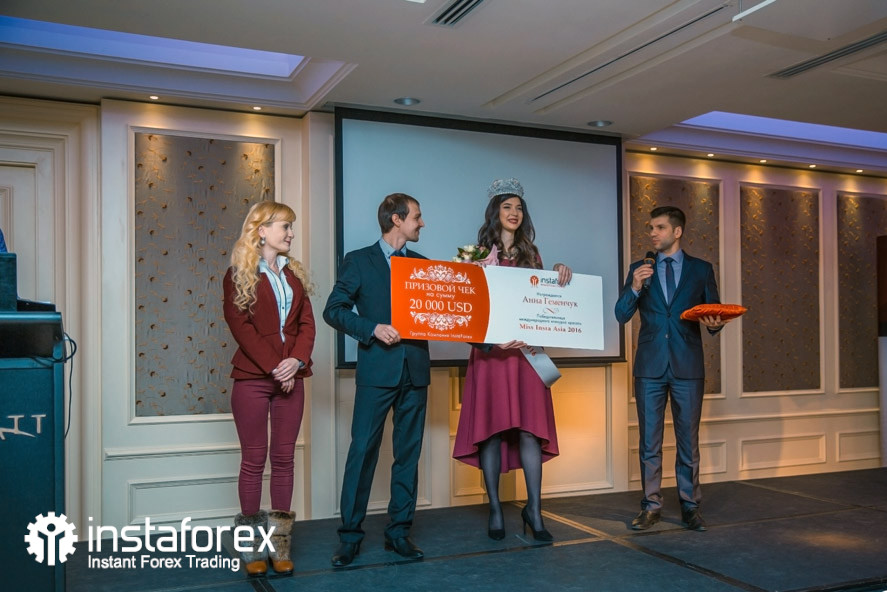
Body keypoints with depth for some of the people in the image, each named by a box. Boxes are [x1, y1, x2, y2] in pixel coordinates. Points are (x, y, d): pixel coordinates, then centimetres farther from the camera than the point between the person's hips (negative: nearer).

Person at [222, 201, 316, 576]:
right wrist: (273, 367, -16)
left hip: (290, 377, 5)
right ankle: (252, 544, 13)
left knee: (283, 458, 6)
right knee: (254, 459, 2)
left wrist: (296, 361, -11)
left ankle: (279, 544, 14)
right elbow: (241, 326, -10)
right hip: (252, 377, -4)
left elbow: (306, 323, 7)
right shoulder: (239, 274, -1)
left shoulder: (295, 274, 14)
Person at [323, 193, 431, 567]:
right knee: (362, 451, -3)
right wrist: (373, 329, -16)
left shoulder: (422, 265, 16)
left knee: (408, 453, 7)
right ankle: (350, 535, 8)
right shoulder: (358, 261, 3)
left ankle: (398, 531, 18)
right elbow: (333, 310, -2)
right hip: (377, 369, -4)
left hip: (415, 369, 4)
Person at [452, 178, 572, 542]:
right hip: (490, 351, -2)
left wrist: (560, 275, -4)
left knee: (529, 428, -3)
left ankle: (534, 510, 3)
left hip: (526, 351, 3)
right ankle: (495, 511, 9)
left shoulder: (531, 255, 16)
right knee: (491, 428, 0)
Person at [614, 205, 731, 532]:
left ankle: (690, 506, 18)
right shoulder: (639, 269, 8)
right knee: (649, 441, 6)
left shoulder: (701, 269, 7)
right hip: (650, 366, 1)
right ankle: (651, 505, 16)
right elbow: (621, 315, 1)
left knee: (688, 441, 7)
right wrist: (635, 288, -15)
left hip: (688, 367, 0)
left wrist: (715, 324, -15)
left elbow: (715, 314, 7)